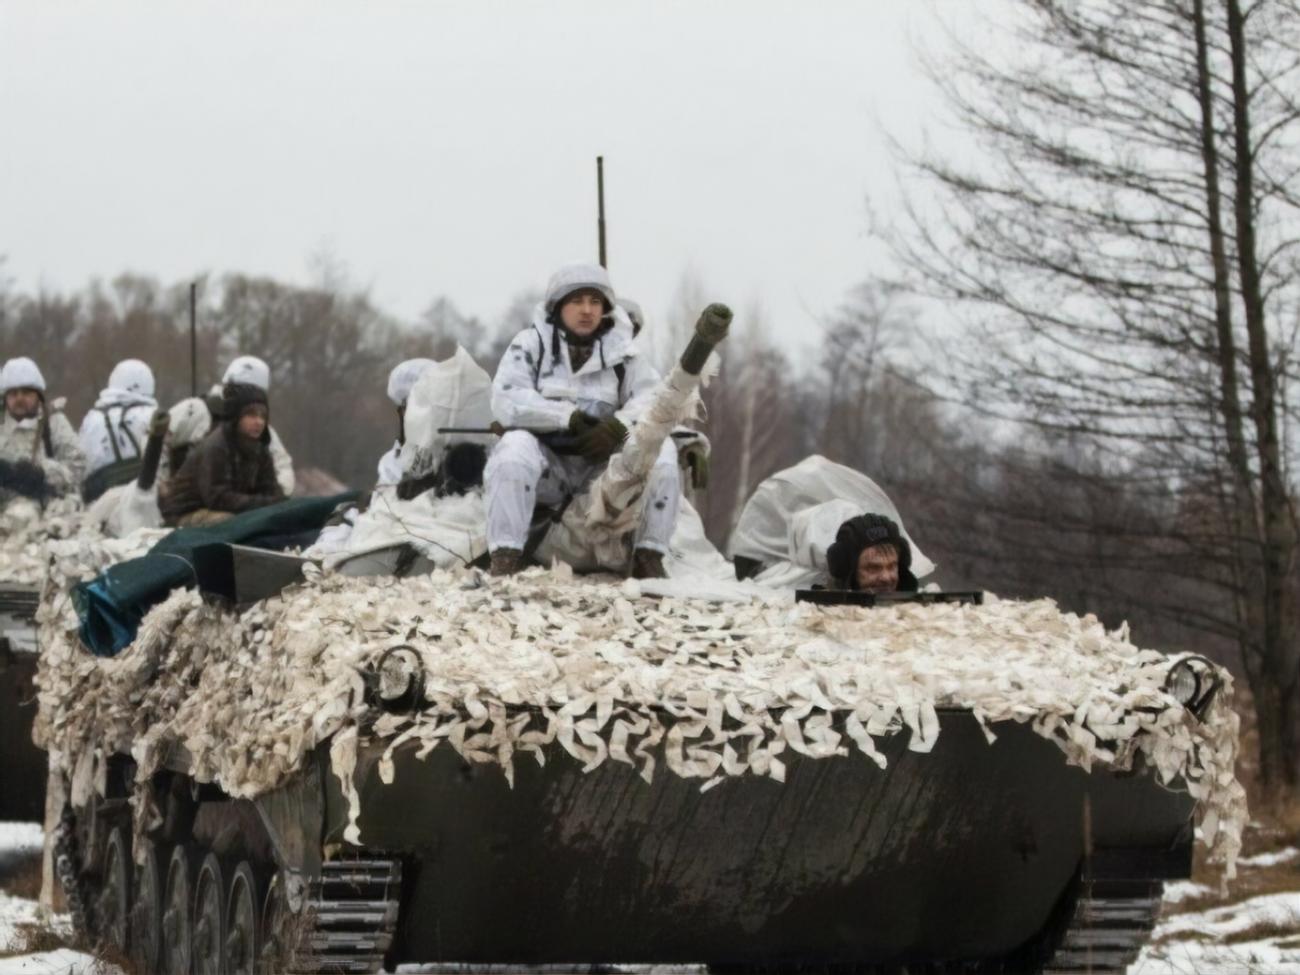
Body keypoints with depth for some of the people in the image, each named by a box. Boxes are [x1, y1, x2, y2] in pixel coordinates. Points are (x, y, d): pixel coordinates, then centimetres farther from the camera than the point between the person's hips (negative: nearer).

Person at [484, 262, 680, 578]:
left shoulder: (620, 350, 8)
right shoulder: (531, 344, 0)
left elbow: (654, 396, -5)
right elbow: (505, 402, -14)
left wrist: (618, 426, -25)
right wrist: (571, 417, -21)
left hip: (601, 465, 2)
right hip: (546, 464, -2)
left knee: (661, 449, -21)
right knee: (515, 446, -34)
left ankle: (648, 558, -16)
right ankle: (504, 559, -33)